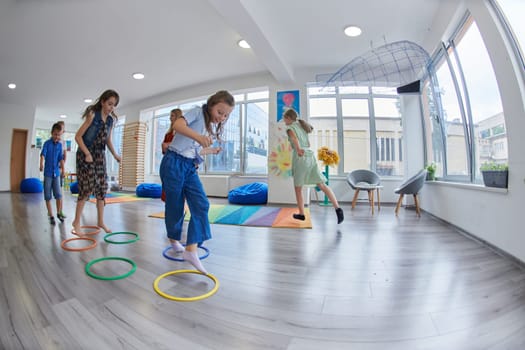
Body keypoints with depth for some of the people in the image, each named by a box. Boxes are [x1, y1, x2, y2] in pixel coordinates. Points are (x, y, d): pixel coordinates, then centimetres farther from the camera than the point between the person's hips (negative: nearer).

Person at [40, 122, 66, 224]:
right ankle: (51, 216, 9)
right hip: (48, 172, -2)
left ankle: (59, 213, 16)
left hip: (56, 173, 2)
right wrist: (41, 164, -36)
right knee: (48, 196, 2)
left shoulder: (60, 145, 6)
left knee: (58, 194, 0)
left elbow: (61, 158, 6)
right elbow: (43, 154, -18)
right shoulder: (47, 143, -4)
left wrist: (63, 168, -5)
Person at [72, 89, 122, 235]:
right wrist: (87, 153, -19)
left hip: (100, 154, 6)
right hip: (86, 153, -6)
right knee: (87, 187, -7)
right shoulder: (92, 115, -12)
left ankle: (100, 221, 15)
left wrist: (115, 154, 0)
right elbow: (78, 136, -12)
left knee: (102, 187, 5)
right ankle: (76, 222, 7)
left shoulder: (111, 119, 4)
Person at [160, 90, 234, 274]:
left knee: (201, 204, -9)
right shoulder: (198, 112, -6)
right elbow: (177, 125, -27)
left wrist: (211, 150, 19)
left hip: (190, 166, 7)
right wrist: (198, 136, -42)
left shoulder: (213, 126, 14)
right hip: (174, 162, -6)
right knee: (175, 205, 6)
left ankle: (191, 249, -9)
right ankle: (174, 240, 30)